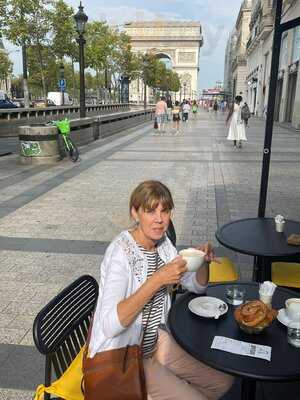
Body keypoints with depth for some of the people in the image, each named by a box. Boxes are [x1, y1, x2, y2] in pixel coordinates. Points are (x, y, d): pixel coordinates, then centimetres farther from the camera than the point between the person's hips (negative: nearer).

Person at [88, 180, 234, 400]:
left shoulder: (162, 242, -2)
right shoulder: (121, 252, -26)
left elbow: (197, 285, 8)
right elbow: (109, 326, -33)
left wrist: (203, 261, -14)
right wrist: (157, 280, -38)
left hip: (155, 340, 7)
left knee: (223, 381, 7)